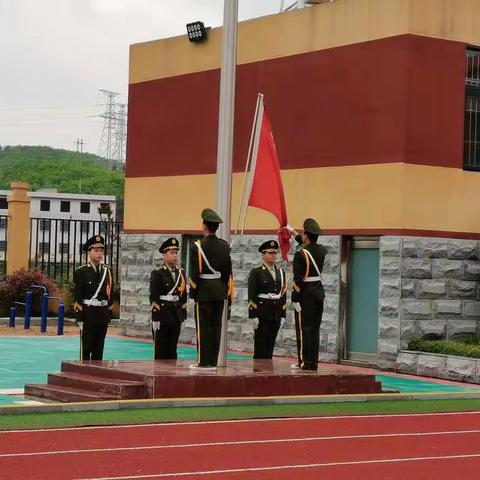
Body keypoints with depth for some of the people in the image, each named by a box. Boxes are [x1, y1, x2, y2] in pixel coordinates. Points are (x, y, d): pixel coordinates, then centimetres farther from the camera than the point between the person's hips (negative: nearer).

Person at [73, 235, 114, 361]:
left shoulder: (107, 271, 9)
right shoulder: (81, 272, -5)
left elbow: (110, 294, 13)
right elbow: (78, 296, -7)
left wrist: (109, 314, 10)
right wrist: (79, 317, -11)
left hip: (103, 314, 4)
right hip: (87, 314, -4)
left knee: (99, 348, 8)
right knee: (86, 347, -1)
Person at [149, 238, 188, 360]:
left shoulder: (181, 273, 11)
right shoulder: (157, 273, -6)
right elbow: (154, 297, -10)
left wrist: (183, 314, 10)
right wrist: (155, 318, -15)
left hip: (176, 315, 5)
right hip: (162, 315, -5)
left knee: (172, 349, 8)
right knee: (161, 350, 0)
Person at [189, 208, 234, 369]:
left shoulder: (198, 246, -10)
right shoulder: (225, 246, 5)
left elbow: (195, 272, -9)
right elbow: (228, 272, 8)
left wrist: (193, 291, 0)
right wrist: (228, 293, 14)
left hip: (204, 291, -5)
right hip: (220, 291, 5)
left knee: (203, 326, -1)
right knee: (216, 326, 7)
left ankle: (203, 361, 0)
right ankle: (213, 362, 10)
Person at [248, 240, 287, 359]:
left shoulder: (281, 272, 14)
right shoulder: (256, 272, -3)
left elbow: (283, 294, 15)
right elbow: (251, 296, -7)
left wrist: (283, 315, 9)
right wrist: (253, 316, -13)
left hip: (276, 315, 5)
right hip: (261, 314, -5)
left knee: (270, 345, 7)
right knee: (260, 345, -4)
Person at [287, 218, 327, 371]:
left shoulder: (300, 255, -16)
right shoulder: (322, 250, 5)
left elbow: (298, 279, -18)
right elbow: (309, 245, 27)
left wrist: (295, 300, -14)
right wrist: (293, 232, 36)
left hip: (305, 295, -6)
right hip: (320, 293, 7)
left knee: (304, 329, -2)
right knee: (315, 329, 10)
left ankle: (304, 362, -2)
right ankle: (313, 362, 12)